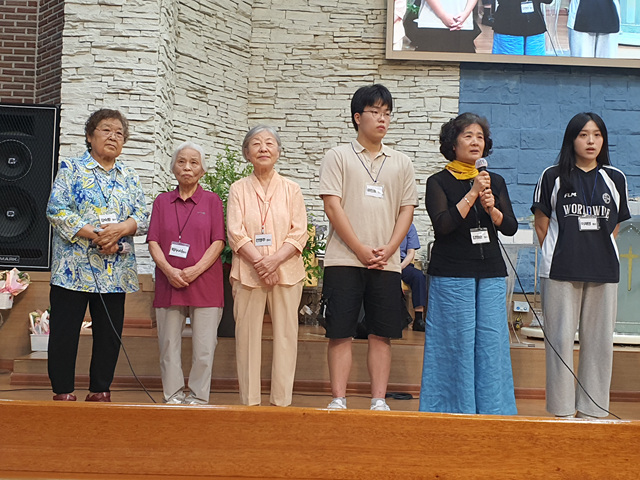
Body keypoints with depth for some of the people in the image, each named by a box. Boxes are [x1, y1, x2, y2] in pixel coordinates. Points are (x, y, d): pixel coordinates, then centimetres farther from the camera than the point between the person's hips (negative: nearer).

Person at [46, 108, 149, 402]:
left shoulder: (129, 177, 14)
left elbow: (143, 218, 8)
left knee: (109, 333, 6)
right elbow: (56, 210, -9)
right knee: (65, 331, -1)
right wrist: (95, 234, -17)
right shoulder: (71, 169, 2)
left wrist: (121, 229, -14)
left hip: (116, 271, 4)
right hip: (74, 266, -4)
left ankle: (100, 391, 16)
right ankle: (63, 392, 8)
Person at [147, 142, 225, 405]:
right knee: (168, 345, 2)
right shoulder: (162, 201, 14)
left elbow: (218, 242, 1)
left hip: (204, 282, -2)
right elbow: (153, 242, 6)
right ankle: (173, 397, 11)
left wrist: (195, 270, -13)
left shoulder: (212, 201, 9)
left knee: (203, 348, -3)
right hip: (169, 284, 2)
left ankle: (198, 398, 7)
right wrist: (169, 270, -11)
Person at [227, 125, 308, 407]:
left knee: (285, 334, -2)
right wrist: (259, 261, -14)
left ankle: (282, 401, 4)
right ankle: (249, 402, 5)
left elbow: (299, 233, 1)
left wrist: (274, 260, -13)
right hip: (247, 273, 0)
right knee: (247, 336, -1)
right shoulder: (239, 189, 8)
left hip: (286, 272, 0)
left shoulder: (291, 190, 9)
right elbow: (235, 233, -1)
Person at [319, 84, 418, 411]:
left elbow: (406, 210, 10)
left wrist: (388, 249, -5)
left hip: (386, 262, 3)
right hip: (344, 260, -3)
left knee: (382, 334, 4)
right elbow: (333, 206, -3)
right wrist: (361, 250, -10)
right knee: (340, 332, -2)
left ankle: (379, 400, 9)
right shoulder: (338, 157, 5)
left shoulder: (401, 163, 15)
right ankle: (338, 400, 4)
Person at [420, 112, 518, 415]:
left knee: (492, 339, 1)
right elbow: (442, 224, -13)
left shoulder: (495, 182, 14)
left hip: (491, 272, 4)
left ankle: (492, 410, 9)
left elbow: (511, 227, 7)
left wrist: (491, 209, -11)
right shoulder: (439, 182, 1)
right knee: (457, 341, -5)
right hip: (451, 273, -4)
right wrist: (472, 194, -16)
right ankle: (457, 411, 5)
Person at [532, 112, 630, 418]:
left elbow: (615, 226, 16)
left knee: (600, 340, 3)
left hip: (603, 272, 3)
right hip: (560, 273, -2)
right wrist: (559, 255, 2)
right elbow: (542, 226, 6)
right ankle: (561, 410, 6)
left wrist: (598, 252, 7)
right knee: (560, 339, -2)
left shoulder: (615, 179, 11)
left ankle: (593, 410, 13)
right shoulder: (553, 177, 4)